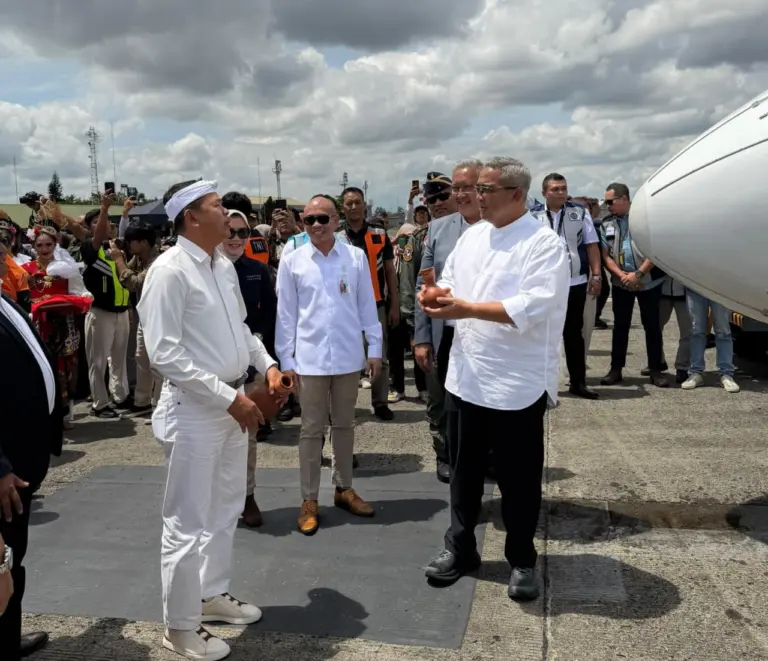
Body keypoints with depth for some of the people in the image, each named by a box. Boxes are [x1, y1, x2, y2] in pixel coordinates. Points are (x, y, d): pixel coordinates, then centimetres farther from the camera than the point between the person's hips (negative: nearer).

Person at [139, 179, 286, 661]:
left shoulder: (224, 265, 8)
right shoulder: (169, 270, -17)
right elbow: (164, 353, -22)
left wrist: (267, 363, 4)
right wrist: (228, 397, -23)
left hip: (234, 403, 8)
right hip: (194, 408, -8)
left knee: (226, 509, 21)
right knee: (189, 523, 4)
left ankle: (214, 593, 41)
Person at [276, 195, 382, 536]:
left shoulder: (356, 257, 0)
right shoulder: (291, 261, -3)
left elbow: (367, 305, 5)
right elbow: (286, 313, 0)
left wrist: (374, 348, 4)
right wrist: (285, 359, -1)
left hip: (349, 355, 2)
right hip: (310, 358, -1)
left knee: (345, 425, 15)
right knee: (311, 429, 6)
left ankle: (344, 488, 30)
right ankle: (309, 500, 17)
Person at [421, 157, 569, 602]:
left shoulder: (544, 243, -13)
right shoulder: (472, 236, 9)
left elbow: (532, 308, -24)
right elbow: (450, 283, 14)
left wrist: (465, 308, -25)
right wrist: (437, 296, -10)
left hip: (518, 381, -6)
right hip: (467, 375, 6)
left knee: (518, 477, 9)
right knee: (465, 469, 18)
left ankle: (522, 560, 29)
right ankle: (460, 548, 35)